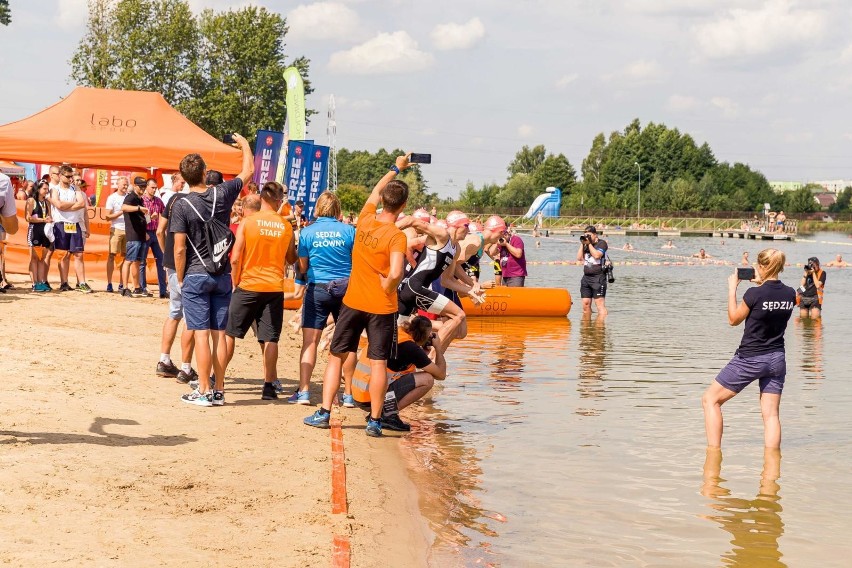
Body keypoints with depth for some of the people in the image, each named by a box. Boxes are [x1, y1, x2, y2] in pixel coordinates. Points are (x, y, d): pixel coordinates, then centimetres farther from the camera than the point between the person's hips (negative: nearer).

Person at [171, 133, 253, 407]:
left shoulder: (182, 205, -11)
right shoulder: (222, 194, -2)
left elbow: (179, 249, -12)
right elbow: (248, 170, 15)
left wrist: (180, 279, 0)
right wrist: (244, 143, 30)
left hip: (195, 276, -3)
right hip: (222, 275, 3)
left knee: (201, 334, -3)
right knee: (219, 334, 6)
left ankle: (203, 392, -2)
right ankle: (219, 391, 10)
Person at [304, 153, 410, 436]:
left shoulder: (365, 220, 0)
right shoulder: (396, 236, -16)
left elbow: (375, 191, 20)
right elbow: (395, 274, -29)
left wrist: (396, 168, 33)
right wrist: (387, 290, -7)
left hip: (353, 302, 4)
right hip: (381, 306, -4)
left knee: (337, 356, 13)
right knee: (378, 363, 2)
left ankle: (324, 413, 11)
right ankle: (374, 420, 5)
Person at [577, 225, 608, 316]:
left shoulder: (602, 243, -2)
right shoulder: (586, 245, 18)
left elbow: (597, 255, -18)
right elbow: (579, 258, 11)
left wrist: (589, 243, -10)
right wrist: (582, 244, 5)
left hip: (598, 277, -7)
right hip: (586, 277, 7)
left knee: (600, 304, -12)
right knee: (586, 304, 6)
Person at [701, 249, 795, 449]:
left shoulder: (754, 294, -17)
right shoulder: (790, 294, -1)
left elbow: (734, 319, -2)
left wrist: (732, 289, 5)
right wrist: (762, 284, 19)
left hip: (750, 359, -6)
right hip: (777, 360, 6)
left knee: (710, 399, 6)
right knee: (771, 414, 8)